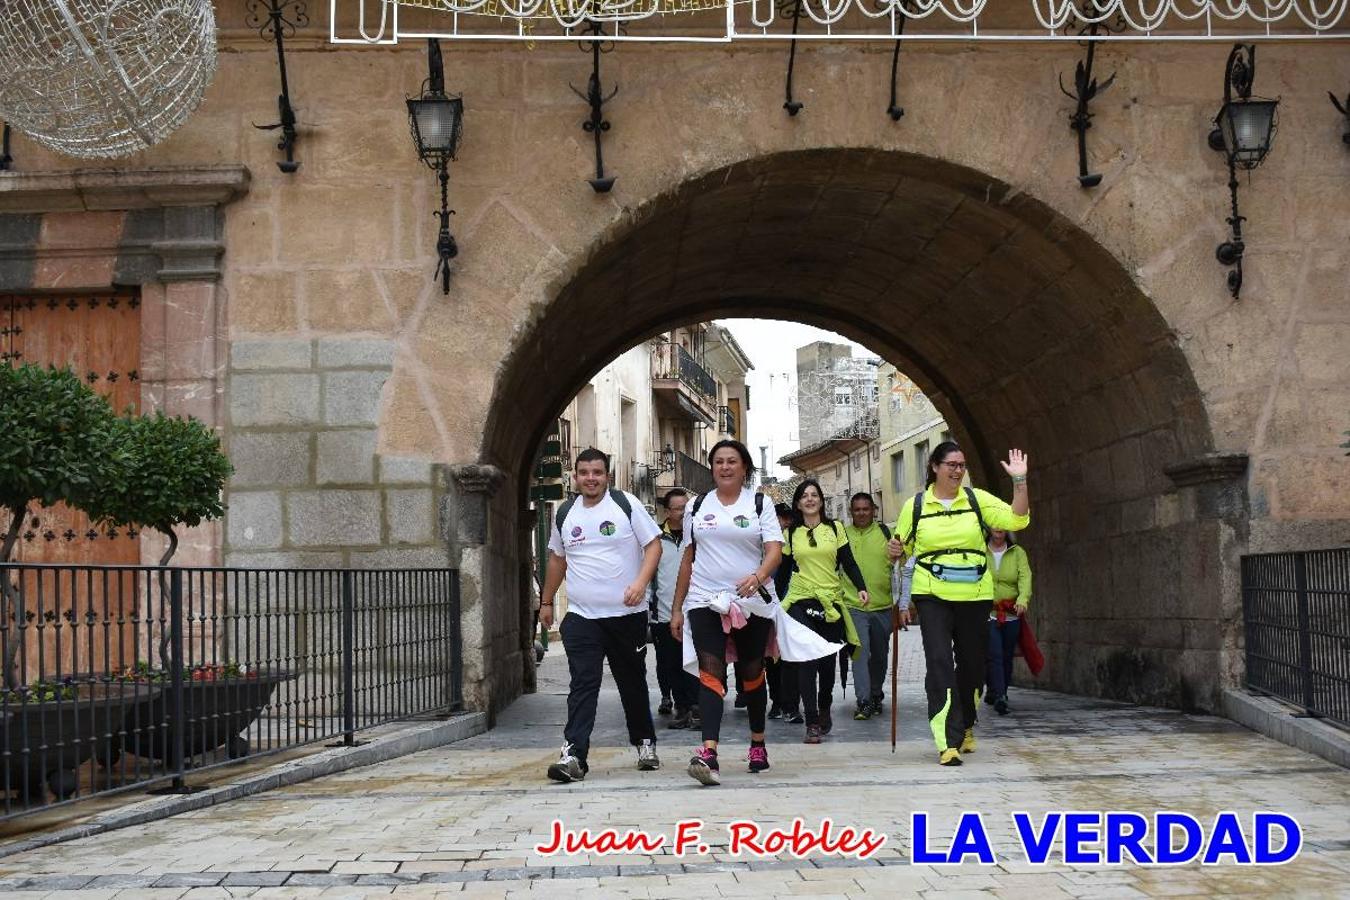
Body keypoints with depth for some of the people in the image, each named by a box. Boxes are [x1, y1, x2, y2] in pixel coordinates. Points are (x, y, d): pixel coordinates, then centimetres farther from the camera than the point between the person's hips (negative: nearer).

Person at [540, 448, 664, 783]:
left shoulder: (626, 505, -2)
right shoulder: (565, 513, 10)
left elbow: (653, 544, -4)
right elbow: (557, 559, 23)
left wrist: (641, 582, -19)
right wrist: (546, 602, 26)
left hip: (627, 614, -2)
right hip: (581, 616, 2)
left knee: (633, 683, 12)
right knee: (582, 685, -10)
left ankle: (645, 743, 29)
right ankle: (574, 754, -16)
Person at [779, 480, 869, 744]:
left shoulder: (835, 528, 8)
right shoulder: (791, 533, 8)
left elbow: (848, 563, 6)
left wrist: (861, 588, -8)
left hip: (830, 601, 1)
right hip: (800, 601, -1)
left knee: (827, 661, 8)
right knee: (806, 660, -13)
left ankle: (824, 710, 33)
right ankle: (812, 723, -13)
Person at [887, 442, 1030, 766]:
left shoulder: (977, 499, 5)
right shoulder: (915, 505, 4)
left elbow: (1017, 520, -2)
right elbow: (902, 547, 13)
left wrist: (1020, 481, -10)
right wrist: (894, 550, -9)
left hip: (974, 594, 2)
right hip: (932, 594, -2)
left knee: (971, 663, 11)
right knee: (940, 662, -14)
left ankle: (966, 728, 36)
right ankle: (948, 742, -16)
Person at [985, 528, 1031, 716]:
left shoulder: (1017, 552, 8)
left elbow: (1025, 577, -6)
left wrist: (1023, 600, -23)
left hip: (1011, 615, 3)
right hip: (987, 614, -3)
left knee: (1007, 657, 8)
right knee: (993, 655, -14)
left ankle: (995, 691, 25)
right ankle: (999, 696, -17)